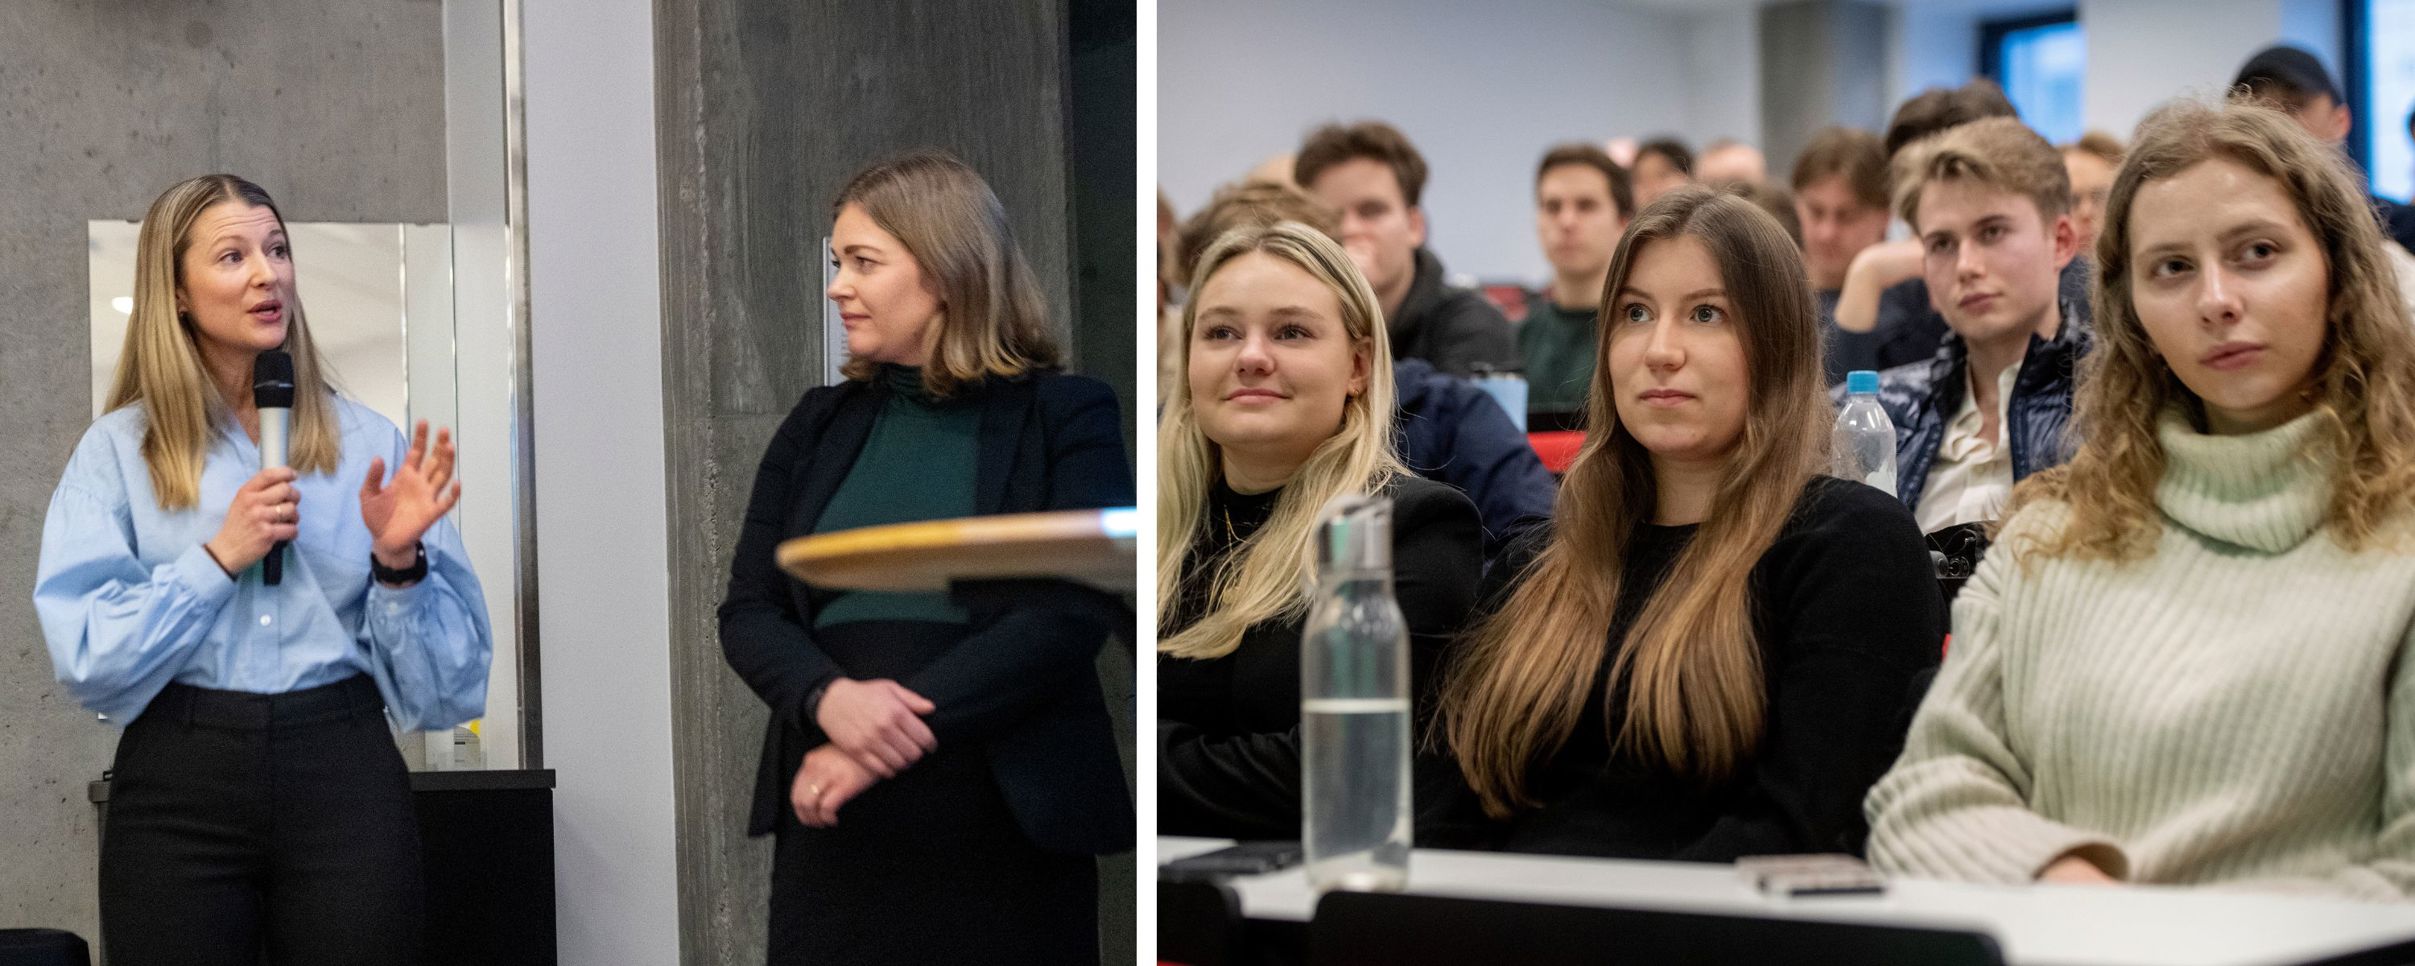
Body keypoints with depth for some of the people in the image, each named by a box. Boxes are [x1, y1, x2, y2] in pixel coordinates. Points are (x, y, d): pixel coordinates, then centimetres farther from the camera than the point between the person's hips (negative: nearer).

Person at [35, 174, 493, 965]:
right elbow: (85, 654, -6)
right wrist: (217, 559, -11)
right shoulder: (119, 449, 5)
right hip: (180, 783, -1)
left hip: (345, 780, 1)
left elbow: (445, 674, 6)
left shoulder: (367, 442, 7)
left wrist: (399, 562, -11)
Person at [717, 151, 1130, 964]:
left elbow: (1069, 614, -10)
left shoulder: (1064, 417, 1)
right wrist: (830, 698, -15)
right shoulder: (819, 426, 13)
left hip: (1009, 829, -3)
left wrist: (904, 723, -18)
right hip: (832, 833, 3)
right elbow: (748, 612, 7)